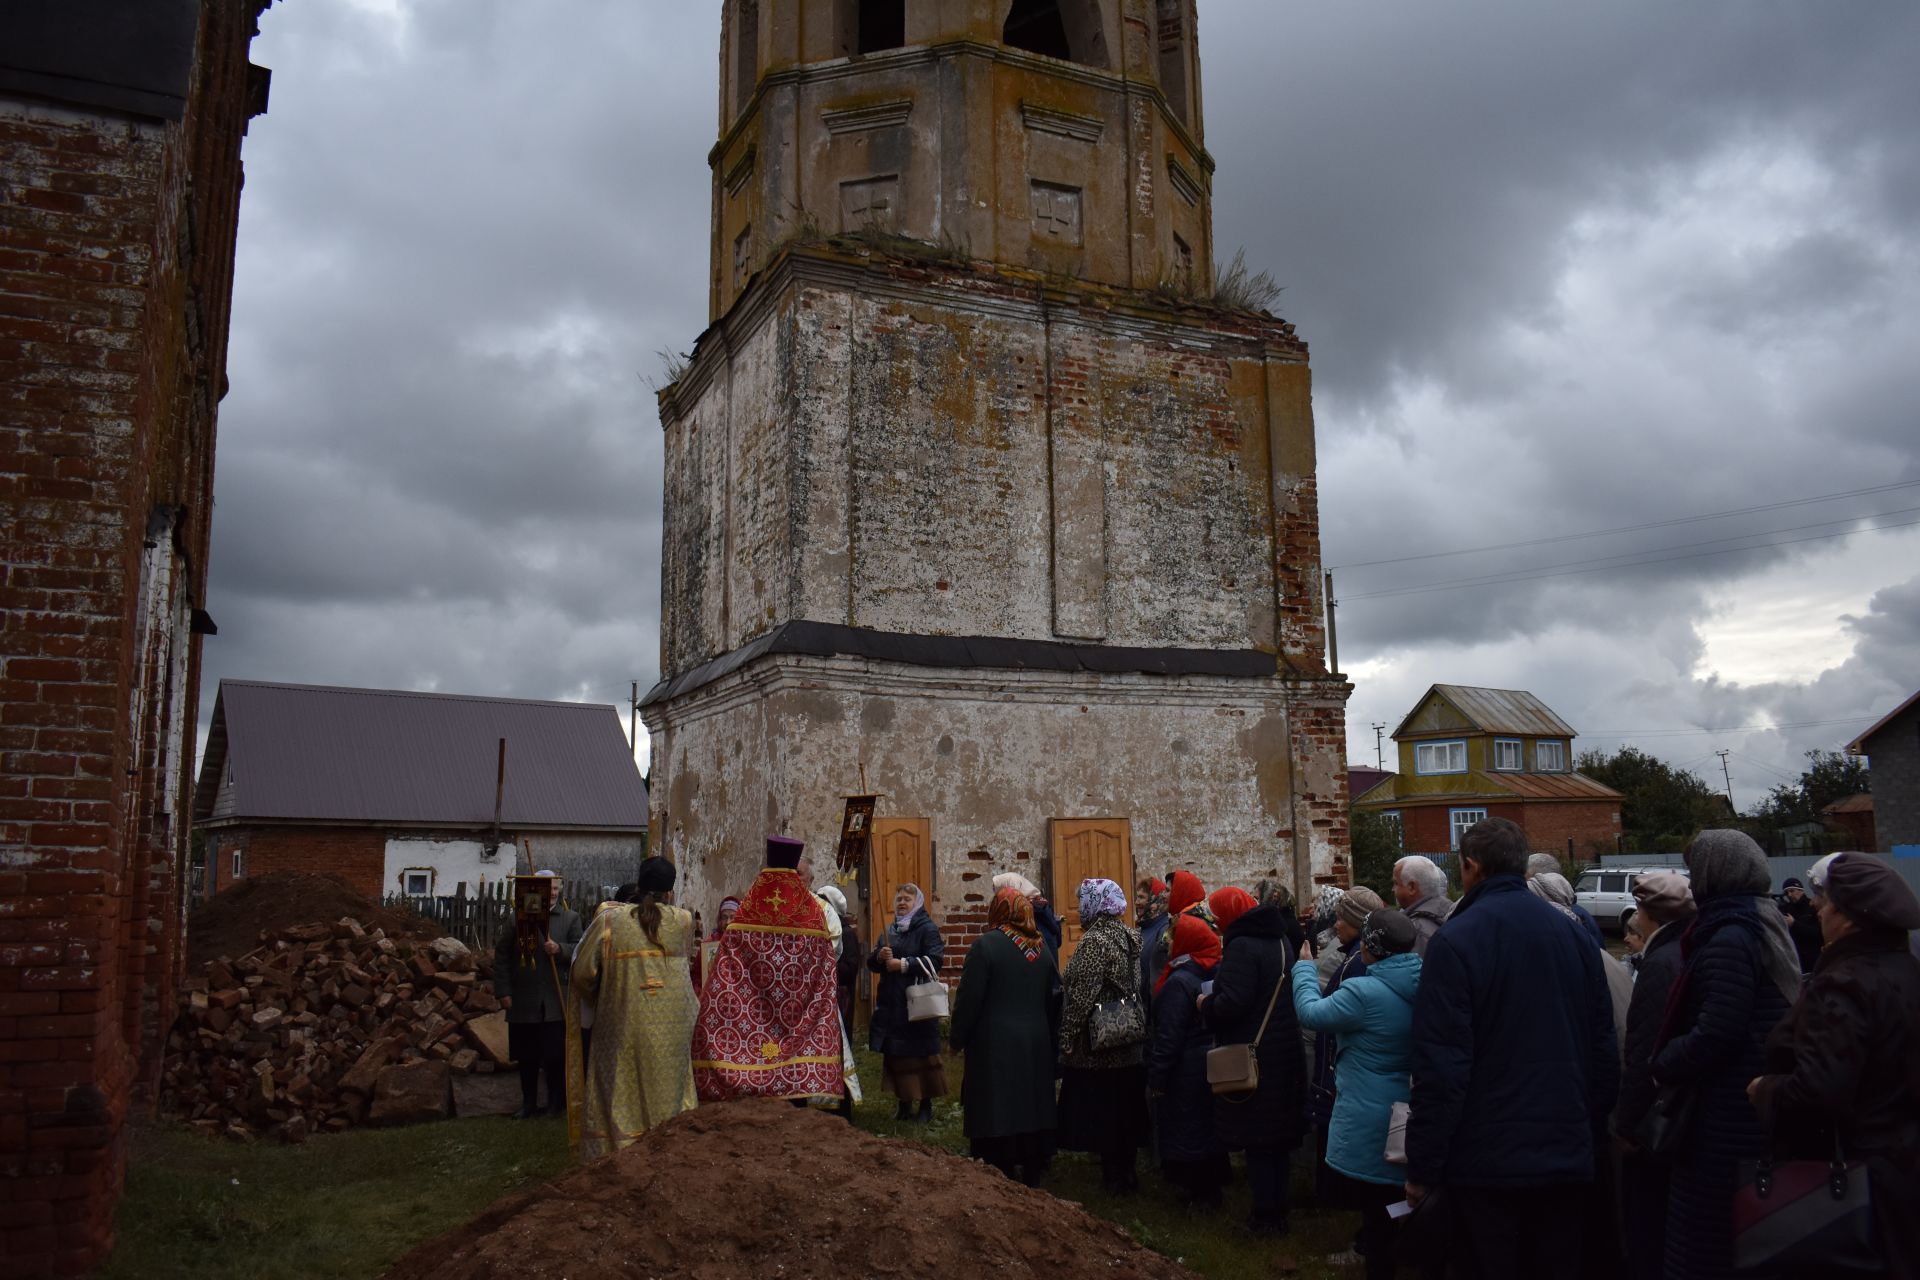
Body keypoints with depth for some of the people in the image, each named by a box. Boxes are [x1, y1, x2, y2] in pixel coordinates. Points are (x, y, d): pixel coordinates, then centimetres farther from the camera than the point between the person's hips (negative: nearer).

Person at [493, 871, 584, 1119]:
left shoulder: (571, 918, 6)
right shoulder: (516, 918, 4)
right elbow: (501, 956, 4)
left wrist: (560, 949, -19)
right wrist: (503, 991, -2)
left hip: (556, 1003, -1)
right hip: (523, 1002, 1)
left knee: (556, 1055, 2)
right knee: (526, 1057, 10)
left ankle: (557, 1103, 16)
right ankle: (528, 1103, 23)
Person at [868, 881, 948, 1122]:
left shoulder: (927, 928, -3)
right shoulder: (889, 931, 17)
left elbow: (936, 960, -15)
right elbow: (871, 963, 16)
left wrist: (904, 964, -18)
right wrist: (879, 957, -6)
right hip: (891, 1004, 6)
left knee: (921, 1054, -3)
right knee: (895, 1055, 7)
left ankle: (926, 1105, 7)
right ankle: (904, 1105, 17)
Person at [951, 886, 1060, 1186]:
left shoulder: (986, 945, -14)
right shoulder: (1042, 947, 5)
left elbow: (969, 998, -13)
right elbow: (1055, 996, 11)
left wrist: (958, 1039, -2)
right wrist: (1051, 1036, 21)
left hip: (995, 1046, -6)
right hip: (1037, 1045, 6)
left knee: (996, 1113, 1)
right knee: (1033, 1106, 14)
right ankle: (1033, 1172, 22)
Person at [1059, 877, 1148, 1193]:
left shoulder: (1093, 942, -19)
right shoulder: (1130, 938, 6)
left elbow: (1082, 996, -22)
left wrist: (1067, 1038, -16)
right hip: (1129, 1043, 8)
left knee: (1100, 1113, 3)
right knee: (1125, 1110, 16)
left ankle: (1114, 1177, 9)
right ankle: (1127, 1171, 26)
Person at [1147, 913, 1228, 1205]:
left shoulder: (1180, 981, -23)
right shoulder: (1216, 973, 1)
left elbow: (1168, 1036, -22)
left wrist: (1156, 1077, -15)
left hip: (1186, 1070, -8)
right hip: (1212, 1064, 8)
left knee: (1185, 1129, 5)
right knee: (1207, 1124, 19)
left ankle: (1199, 1192, 13)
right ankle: (1212, 1186, 30)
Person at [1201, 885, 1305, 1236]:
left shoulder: (1243, 946, -20)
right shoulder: (1279, 939, 9)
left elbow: (1232, 1004, -28)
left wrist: (1206, 1005, -8)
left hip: (1252, 1058, -9)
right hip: (1284, 1056, 9)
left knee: (1257, 1141, 2)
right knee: (1277, 1137, 18)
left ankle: (1266, 1216, 10)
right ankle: (1278, 1210, 28)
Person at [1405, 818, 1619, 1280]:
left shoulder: (1453, 941, -14)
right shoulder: (1574, 935, 5)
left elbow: (1440, 1065, -16)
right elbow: (1604, 1047, 10)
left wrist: (1422, 1167, -9)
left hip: (1486, 1160, -5)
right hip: (1568, 1156, 5)